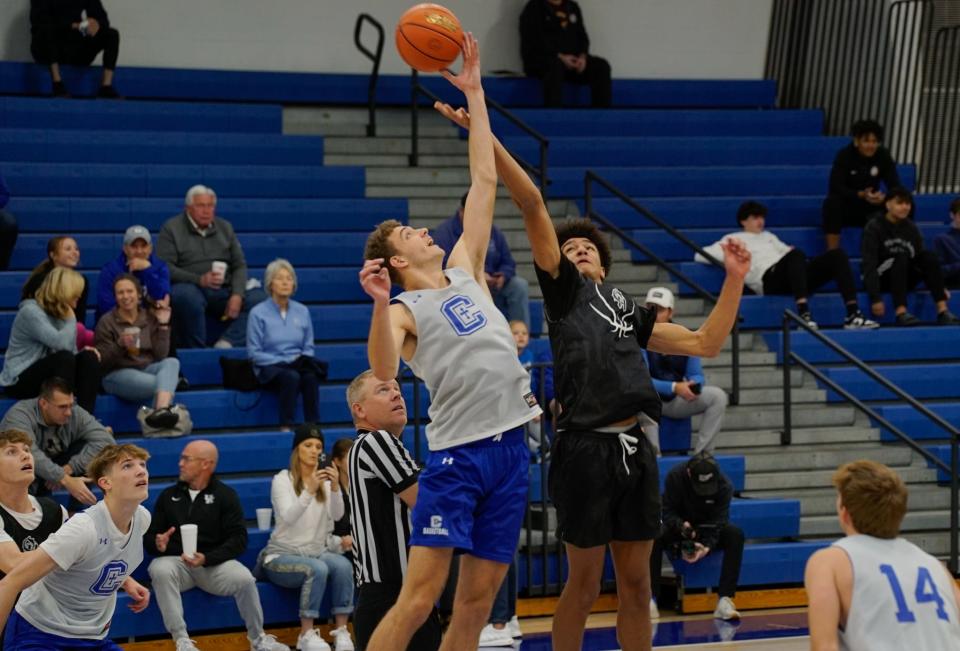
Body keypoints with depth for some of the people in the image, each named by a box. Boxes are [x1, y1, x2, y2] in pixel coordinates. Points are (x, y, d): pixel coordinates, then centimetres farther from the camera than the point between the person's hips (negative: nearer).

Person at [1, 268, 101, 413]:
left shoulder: (58, 314, 9)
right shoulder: (31, 311, -18)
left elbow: (71, 350, 8)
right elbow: (61, 344, -31)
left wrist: (83, 352, -15)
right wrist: (71, 319, -14)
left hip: (48, 374, 8)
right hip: (20, 381, -8)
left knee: (89, 357, -13)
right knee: (65, 358, -31)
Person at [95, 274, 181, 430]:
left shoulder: (149, 318, 11)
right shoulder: (107, 322, 2)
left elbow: (161, 355, 5)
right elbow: (102, 361, -2)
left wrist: (163, 325, -1)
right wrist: (120, 345, -20)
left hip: (147, 370, 4)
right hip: (118, 374, -4)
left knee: (172, 362, -34)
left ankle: (161, 410, -53)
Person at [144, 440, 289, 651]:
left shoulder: (226, 495, 5)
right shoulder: (169, 495, 12)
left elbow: (238, 539, -4)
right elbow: (149, 536, 12)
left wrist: (206, 559, -19)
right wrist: (158, 544, -15)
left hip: (214, 563, -1)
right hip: (176, 562, 1)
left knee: (243, 578, -30)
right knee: (160, 570, -34)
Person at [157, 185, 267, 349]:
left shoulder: (224, 227, 19)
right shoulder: (171, 229, 6)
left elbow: (239, 265, 13)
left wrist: (237, 295, -7)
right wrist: (199, 280, -19)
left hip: (224, 290, 4)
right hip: (190, 287, -4)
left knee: (258, 299, -21)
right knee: (187, 297, -40)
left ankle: (227, 343, -33)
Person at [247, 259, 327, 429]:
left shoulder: (302, 311, 11)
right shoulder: (258, 313, -1)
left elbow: (309, 347, 15)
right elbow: (254, 353, -4)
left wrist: (304, 361, -8)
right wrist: (284, 362, -13)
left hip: (298, 365, 3)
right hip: (270, 369, -3)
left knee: (311, 377, -33)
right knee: (291, 377, -37)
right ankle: (286, 427, -38)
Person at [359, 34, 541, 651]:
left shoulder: (466, 272, 17)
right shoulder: (404, 311, 1)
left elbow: (485, 181, 18)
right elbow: (384, 369, -21)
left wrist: (475, 92, 17)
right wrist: (381, 302, -34)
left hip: (511, 448, 6)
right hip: (457, 454, -6)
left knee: (477, 600, 6)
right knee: (420, 597, -12)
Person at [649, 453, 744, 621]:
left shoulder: (724, 485, -19)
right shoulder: (675, 476, -19)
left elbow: (718, 520, -21)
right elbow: (668, 511, -15)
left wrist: (707, 546, -40)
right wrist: (681, 525, -38)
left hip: (710, 531, 1)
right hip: (679, 527, -1)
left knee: (735, 534, -31)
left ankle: (725, 600, -34)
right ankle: (650, 598, -30)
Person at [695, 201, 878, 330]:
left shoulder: (768, 236, 37)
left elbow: (788, 250, 33)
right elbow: (700, 255, 7)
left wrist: (791, 252, 8)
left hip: (791, 276, 7)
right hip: (769, 279, -7)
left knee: (837, 254, -12)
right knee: (797, 255, -37)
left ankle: (853, 315, -24)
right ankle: (804, 315, -48)